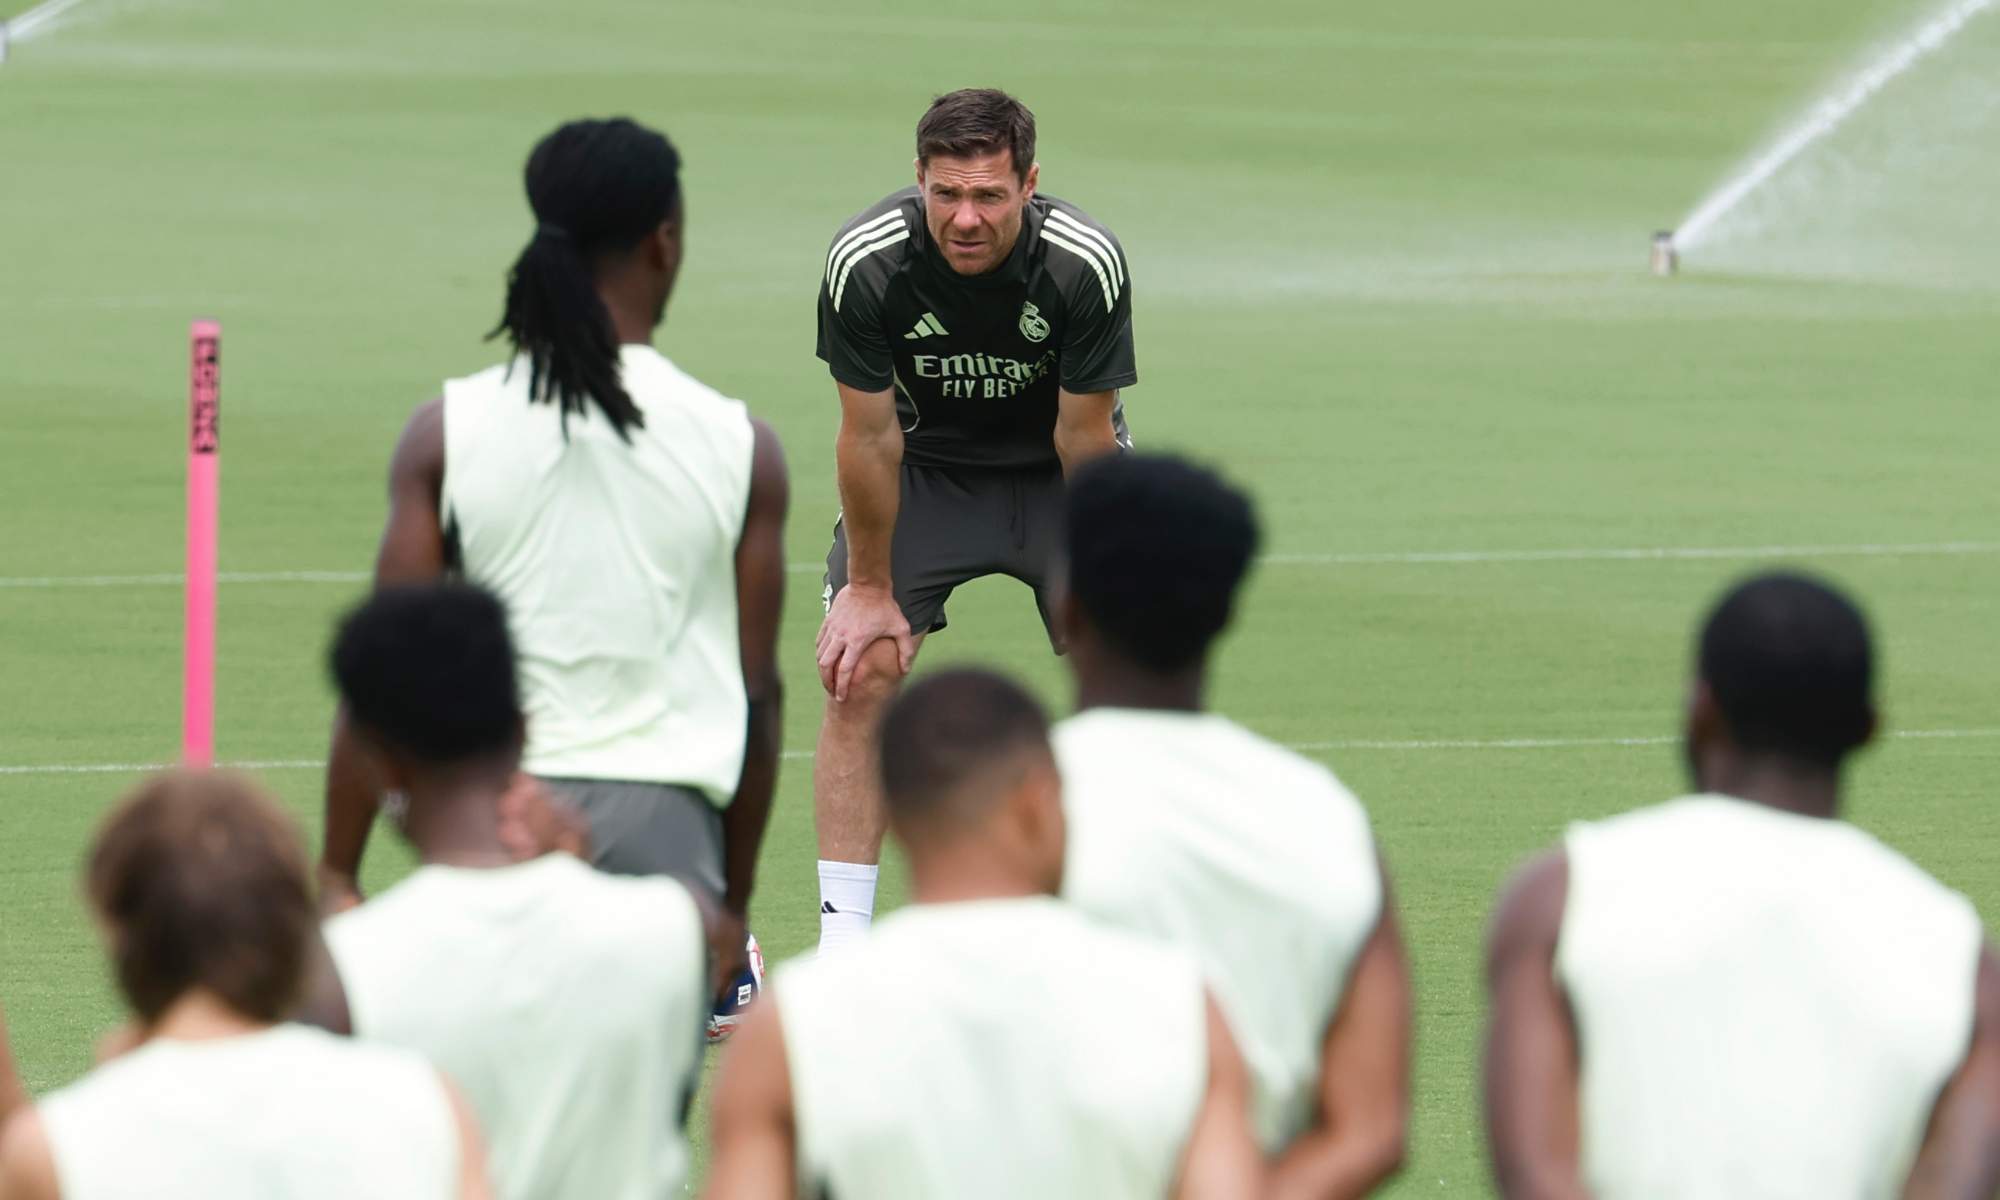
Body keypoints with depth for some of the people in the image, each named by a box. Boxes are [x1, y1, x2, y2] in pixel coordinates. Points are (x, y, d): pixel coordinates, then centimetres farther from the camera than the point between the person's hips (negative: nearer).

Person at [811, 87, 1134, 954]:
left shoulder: (1086, 266, -30)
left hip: (1054, 474, 0)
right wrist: (869, 586, -10)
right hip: (926, 467, 0)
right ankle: (842, 941, -7)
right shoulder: (864, 264, -29)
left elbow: (1083, 436, -18)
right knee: (860, 677, -13)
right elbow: (869, 436, -18)